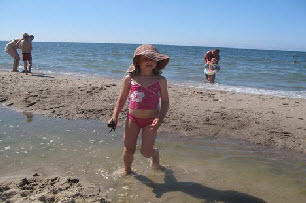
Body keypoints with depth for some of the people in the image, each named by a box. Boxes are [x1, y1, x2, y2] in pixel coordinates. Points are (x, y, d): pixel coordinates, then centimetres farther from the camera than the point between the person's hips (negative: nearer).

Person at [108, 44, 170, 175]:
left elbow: (165, 101, 0)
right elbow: (121, 99, 9)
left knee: (145, 152, -2)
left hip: (150, 120, -1)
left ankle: (155, 153, 36)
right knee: (129, 149, 4)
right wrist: (115, 117, 0)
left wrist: (160, 119, -14)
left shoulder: (160, 81, -2)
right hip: (132, 118, 1)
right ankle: (127, 170, 34)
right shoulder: (130, 79, 1)